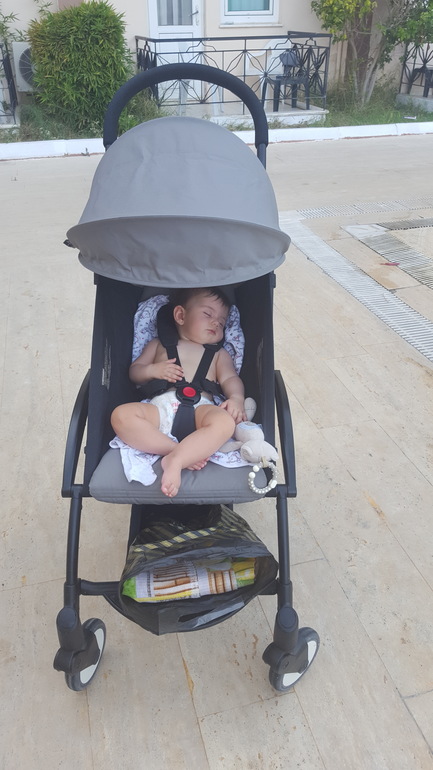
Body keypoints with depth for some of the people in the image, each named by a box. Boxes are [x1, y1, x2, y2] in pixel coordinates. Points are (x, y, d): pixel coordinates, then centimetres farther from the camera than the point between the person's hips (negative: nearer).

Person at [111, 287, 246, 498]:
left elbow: (230, 378, 17)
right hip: (160, 406, 1)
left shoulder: (218, 353, 33)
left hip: (200, 407, 0)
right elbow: (134, 372, 24)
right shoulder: (159, 344, 31)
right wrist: (153, 370, 1)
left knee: (225, 422, -35)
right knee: (121, 415, -30)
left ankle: (175, 461, -38)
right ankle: (185, 452, -30)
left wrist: (236, 398, -6)